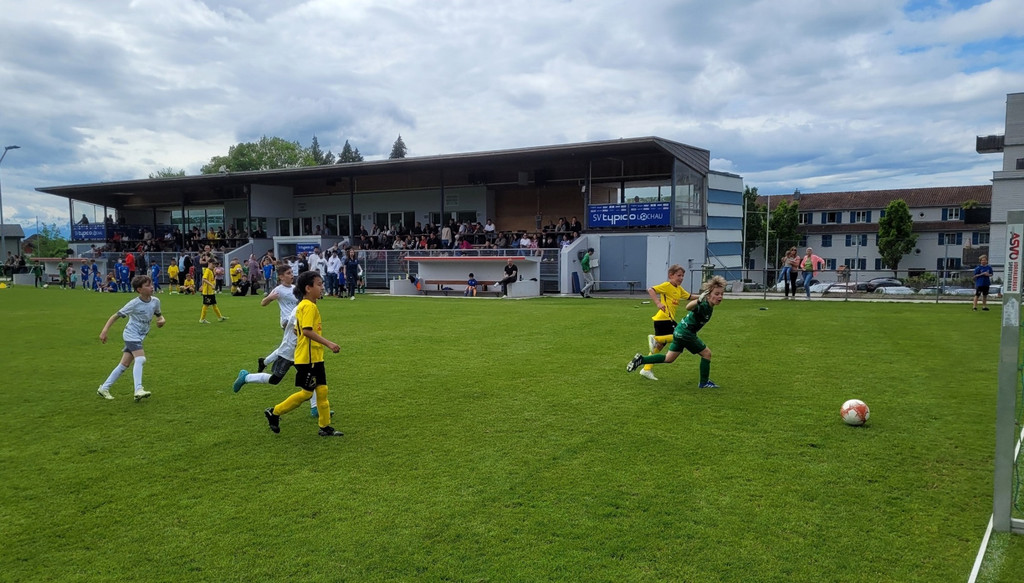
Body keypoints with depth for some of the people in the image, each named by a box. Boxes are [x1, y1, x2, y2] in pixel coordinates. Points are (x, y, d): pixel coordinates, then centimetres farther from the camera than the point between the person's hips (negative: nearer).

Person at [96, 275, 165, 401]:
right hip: (131, 335, -7)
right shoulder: (134, 304, -17)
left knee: (124, 364, 11)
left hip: (140, 337, 7)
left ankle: (104, 388, 23)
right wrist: (104, 331, -19)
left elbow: (159, 315, 15)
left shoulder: (155, 301, -2)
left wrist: (162, 320, -9)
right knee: (140, 359, -24)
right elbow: (116, 316, -12)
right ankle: (138, 390, -29)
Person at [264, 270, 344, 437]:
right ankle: (274, 412, 13)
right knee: (306, 393, -1)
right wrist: (328, 343, -29)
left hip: (315, 357, 10)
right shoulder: (309, 306, -17)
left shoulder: (302, 305, 14)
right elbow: (307, 330, -27)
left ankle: (325, 427, 14)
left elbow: (300, 329, 21)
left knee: (322, 390, 9)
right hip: (307, 357, -10)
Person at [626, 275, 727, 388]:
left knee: (668, 359, 15)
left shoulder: (710, 307, 3)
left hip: (680, 331, 9)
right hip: (686, 333, -9)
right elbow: (689, 307, -48)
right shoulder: (703, 306, -25)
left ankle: (641, 359, 14)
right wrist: (698, 300, -66)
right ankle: (704, 382, 12)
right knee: (706, 353, 0)